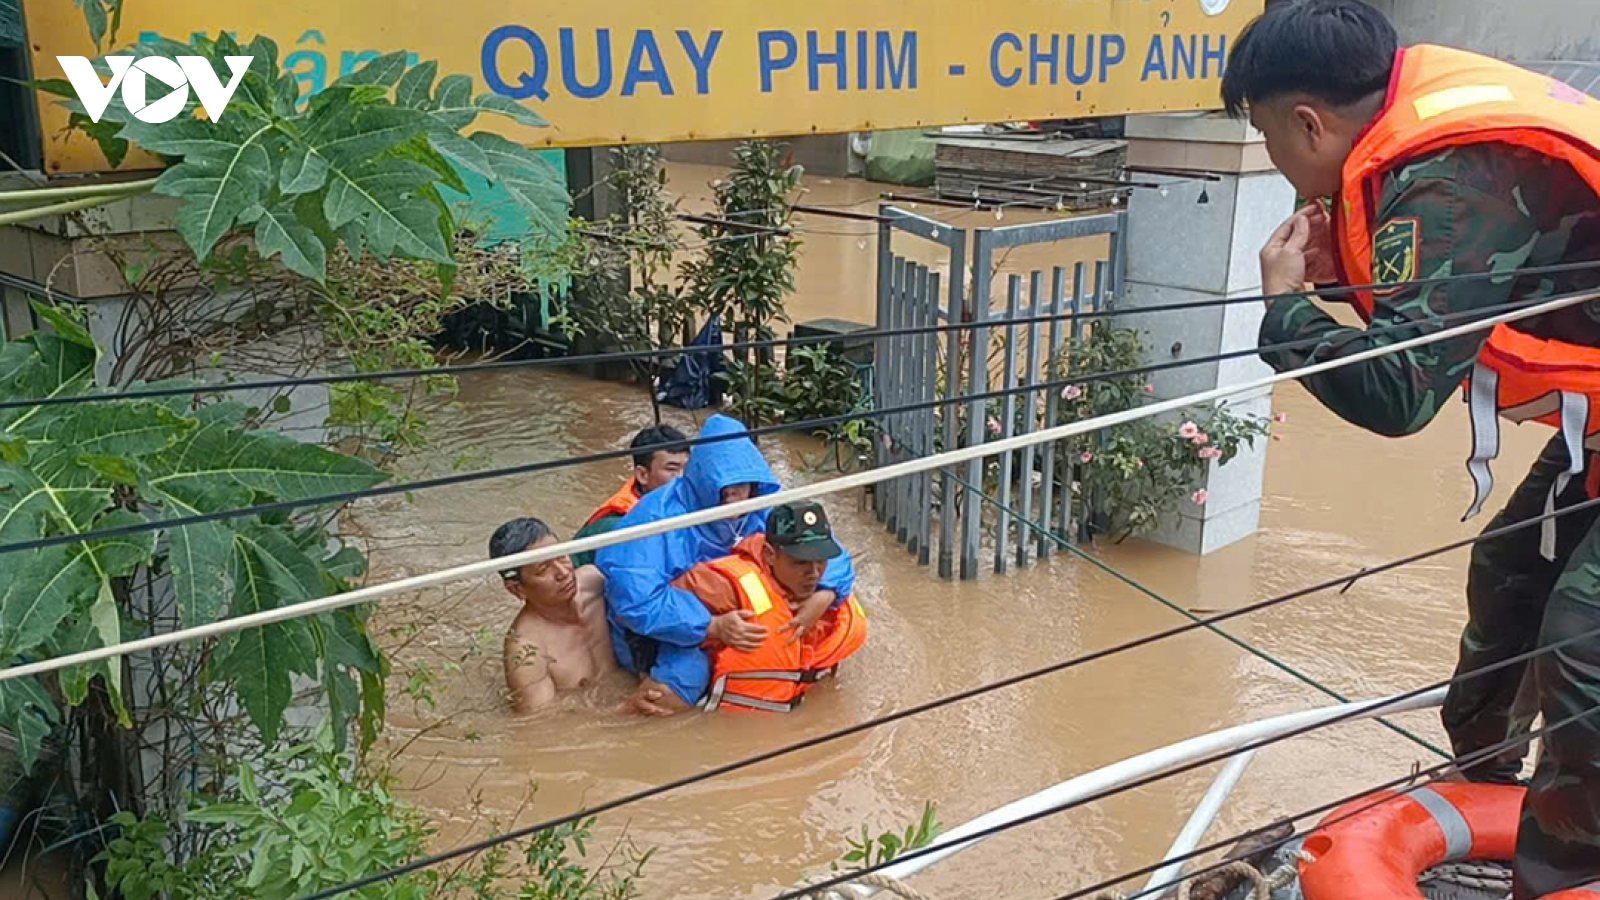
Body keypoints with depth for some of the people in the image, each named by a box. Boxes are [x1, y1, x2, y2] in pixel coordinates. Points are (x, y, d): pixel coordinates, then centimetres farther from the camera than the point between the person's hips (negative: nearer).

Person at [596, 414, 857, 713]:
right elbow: (634, 598, -35)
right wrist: (712, 627, -40)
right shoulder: (658, 517, -25)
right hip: (664, 633, -6)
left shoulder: (764, 512, -10)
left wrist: (821, 599, -30)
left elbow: (830, 557, -7)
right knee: (688, 673, -38)